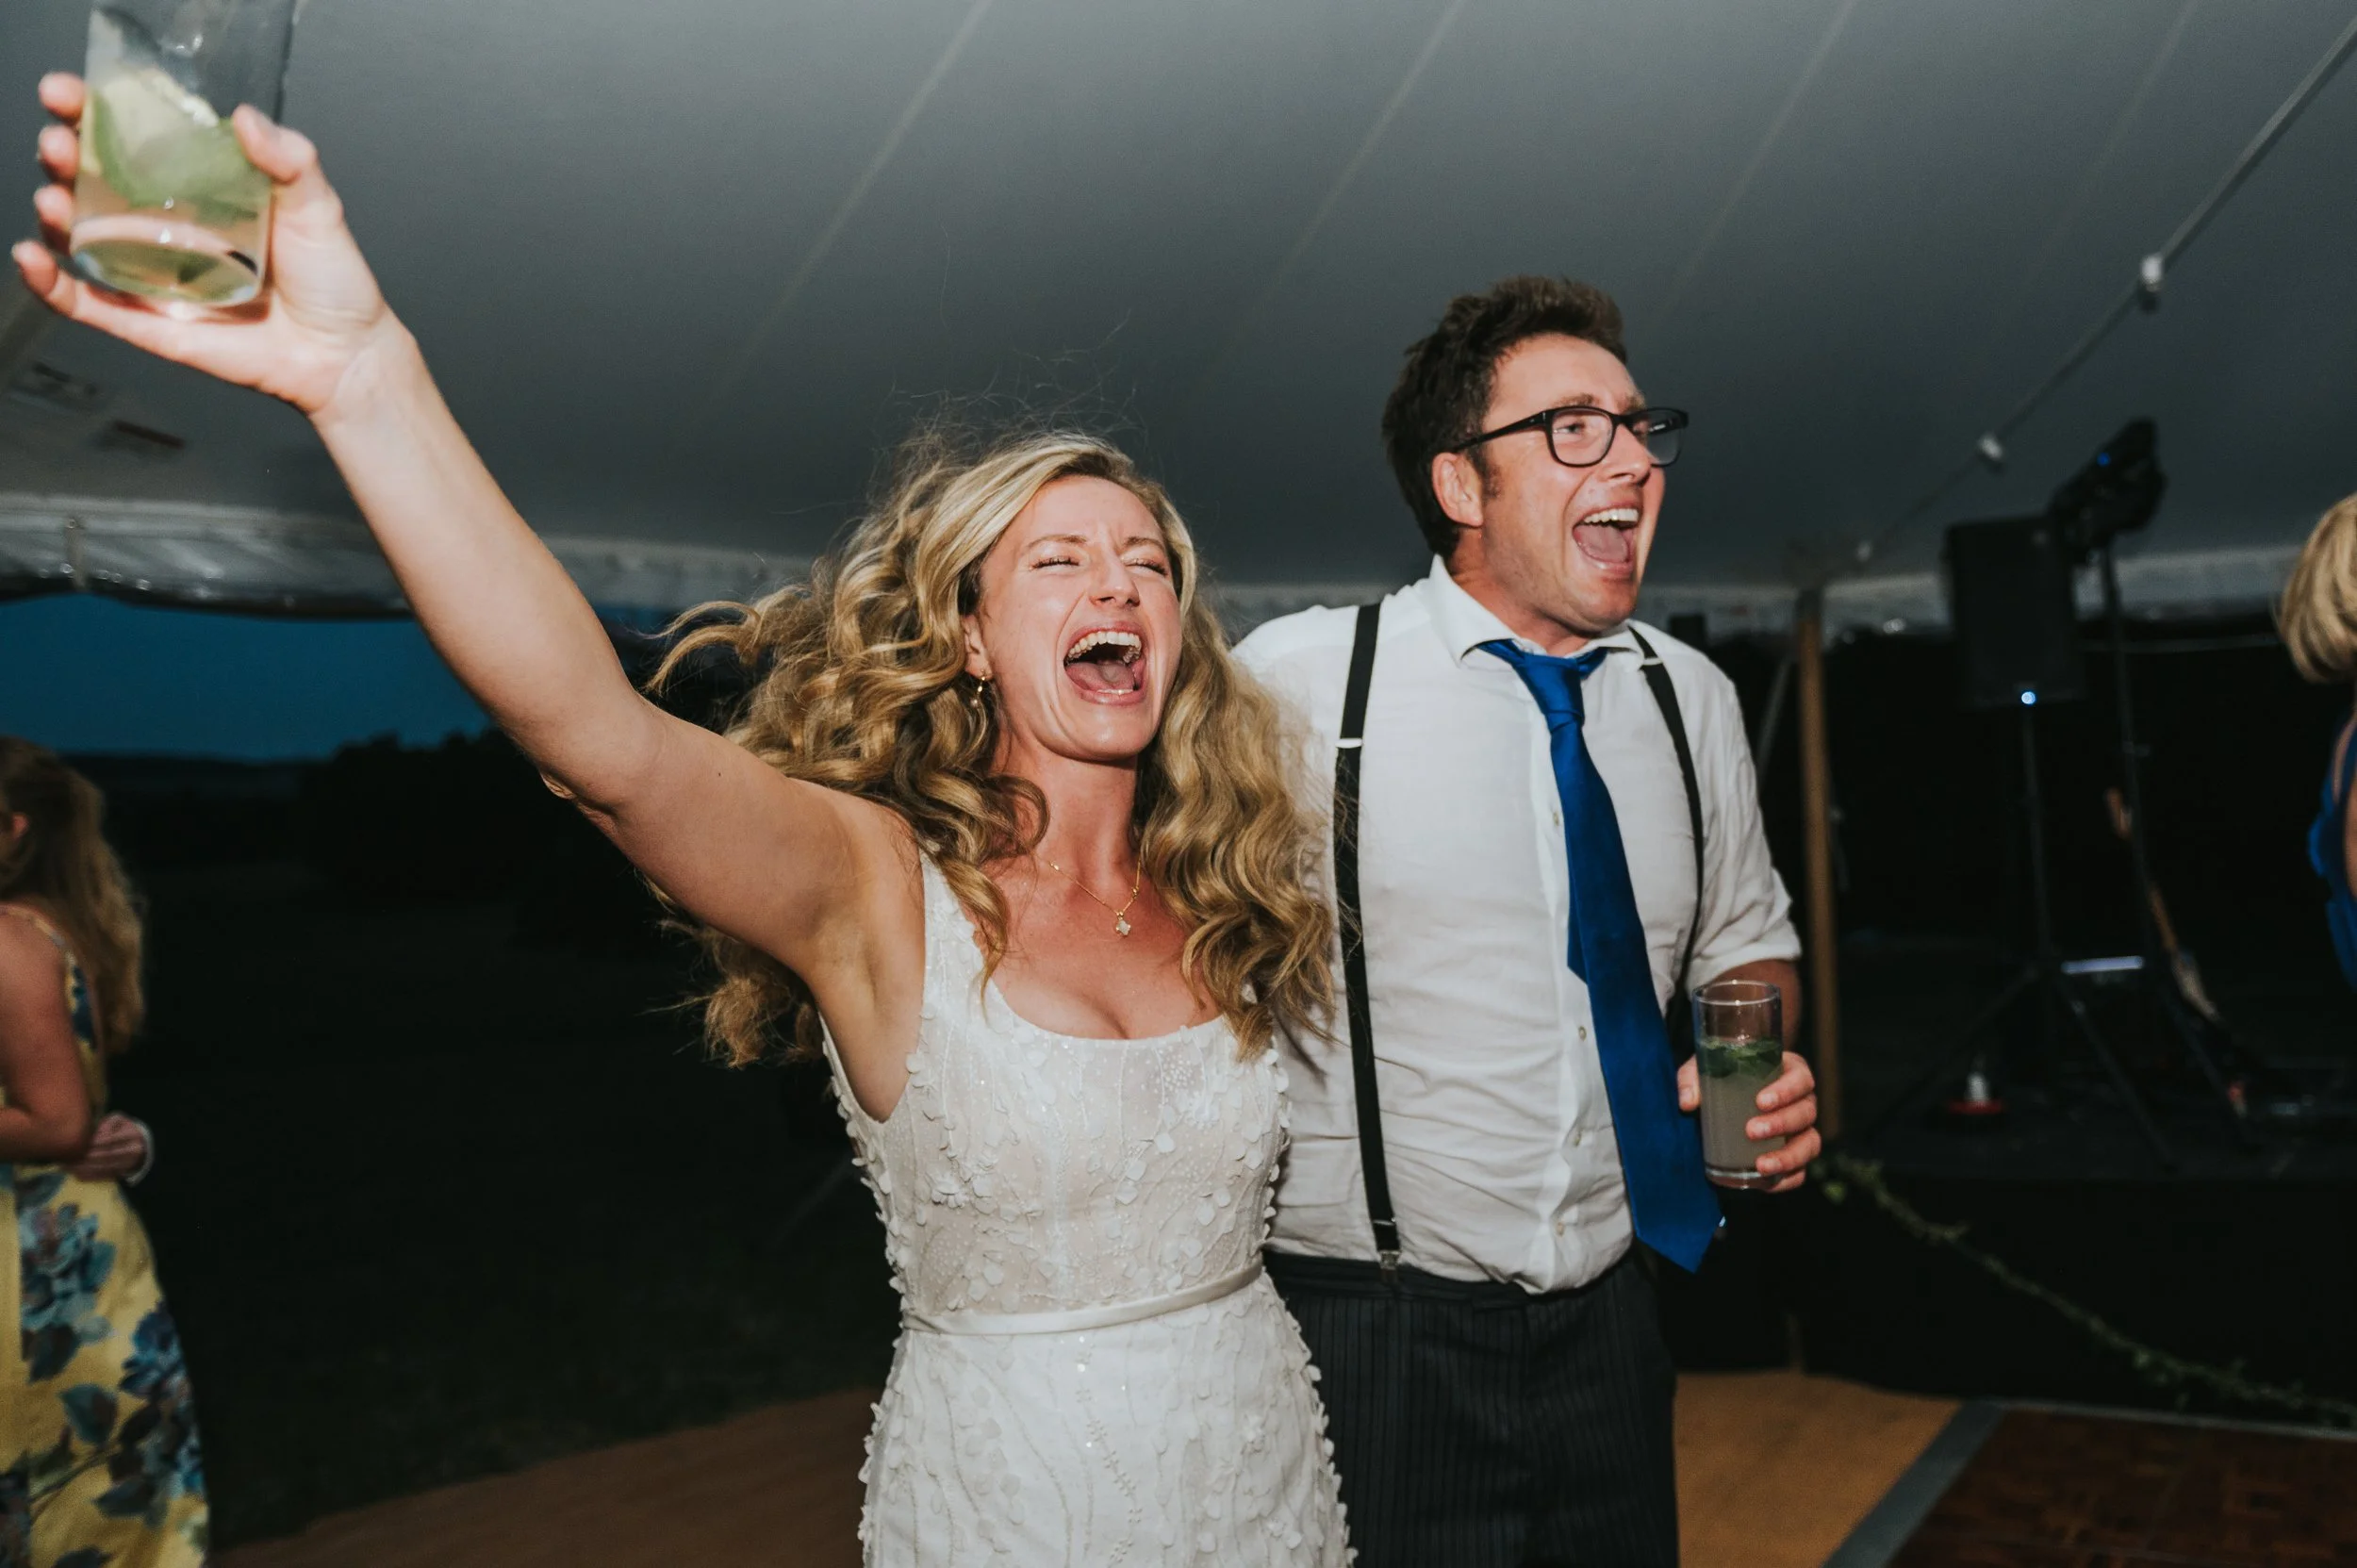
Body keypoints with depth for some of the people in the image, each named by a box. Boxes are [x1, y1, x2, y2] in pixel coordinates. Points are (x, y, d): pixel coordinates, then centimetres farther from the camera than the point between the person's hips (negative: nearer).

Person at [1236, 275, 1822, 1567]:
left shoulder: (1691, 698, 5)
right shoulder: (1299, 677, -11)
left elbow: (1746, 940, 18)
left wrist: (1771, 1076, -2)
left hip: (1606, 1328, 5)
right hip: (1371, 1347, -4)